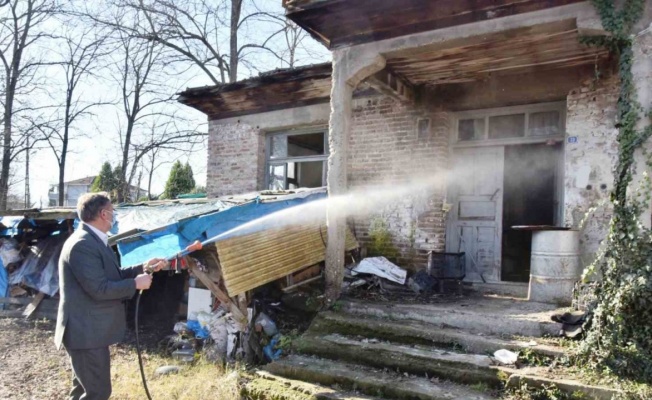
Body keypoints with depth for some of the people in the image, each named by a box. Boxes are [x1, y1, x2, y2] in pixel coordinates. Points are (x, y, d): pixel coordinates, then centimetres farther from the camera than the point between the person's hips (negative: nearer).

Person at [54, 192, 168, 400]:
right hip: (86, 332, -11)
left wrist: (143, 268, 6)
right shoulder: (83, 244, -23)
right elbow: (99, 289, -27)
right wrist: (136, 283, -16)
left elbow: (113, 276, 16)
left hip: (90, 329, 11)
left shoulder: (94, 240, 11)